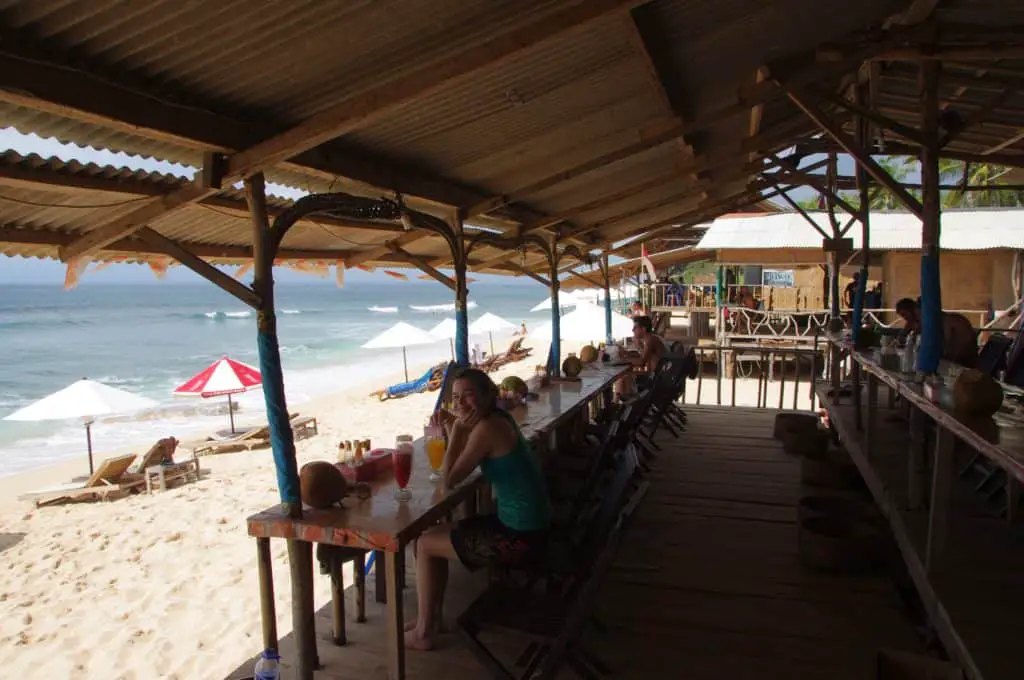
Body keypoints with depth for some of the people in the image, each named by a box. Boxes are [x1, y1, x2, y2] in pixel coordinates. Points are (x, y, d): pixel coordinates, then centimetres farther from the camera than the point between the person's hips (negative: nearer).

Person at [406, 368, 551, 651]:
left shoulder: (487, 428, -22)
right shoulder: (497, 418, 6)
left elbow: (449, 479, -17)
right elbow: (460, 463, 16)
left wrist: (457, 431, -14)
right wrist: (451, 426, 1)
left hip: (520, 537, -9)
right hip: (526, 525, 9)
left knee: (425, 544, 5)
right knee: (435, 533, 19)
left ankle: (423, 632, 18)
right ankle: (432, 616, 31)